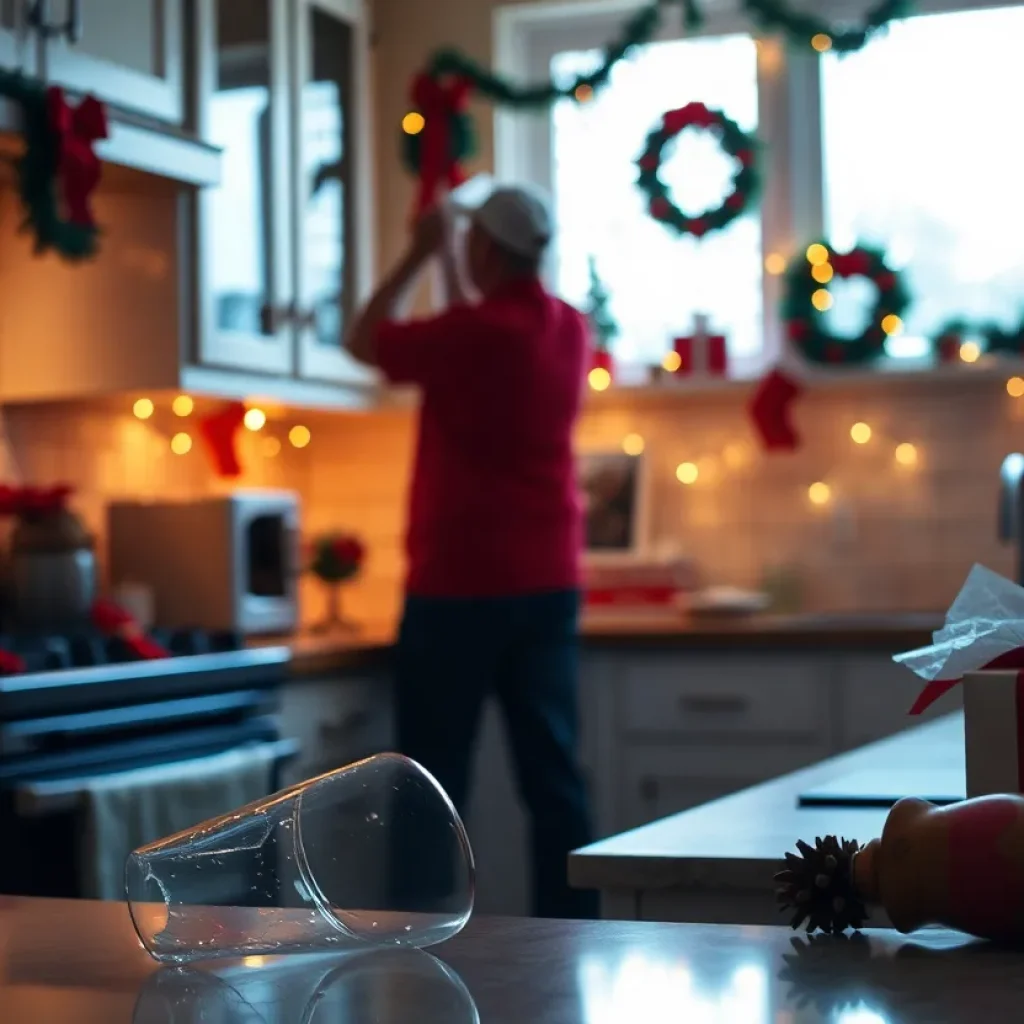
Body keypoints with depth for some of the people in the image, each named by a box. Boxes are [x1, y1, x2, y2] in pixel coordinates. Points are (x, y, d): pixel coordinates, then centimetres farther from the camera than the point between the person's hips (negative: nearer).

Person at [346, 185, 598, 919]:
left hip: (461, 585, -6)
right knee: (554, 772, 7)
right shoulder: (569, 329, 7)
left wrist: (421, 254, 10)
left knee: (435, 780, 2)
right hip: (549, 583, 6)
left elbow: (365, 341, 2)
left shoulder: (473, 332, -15)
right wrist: (447, 260, 30)